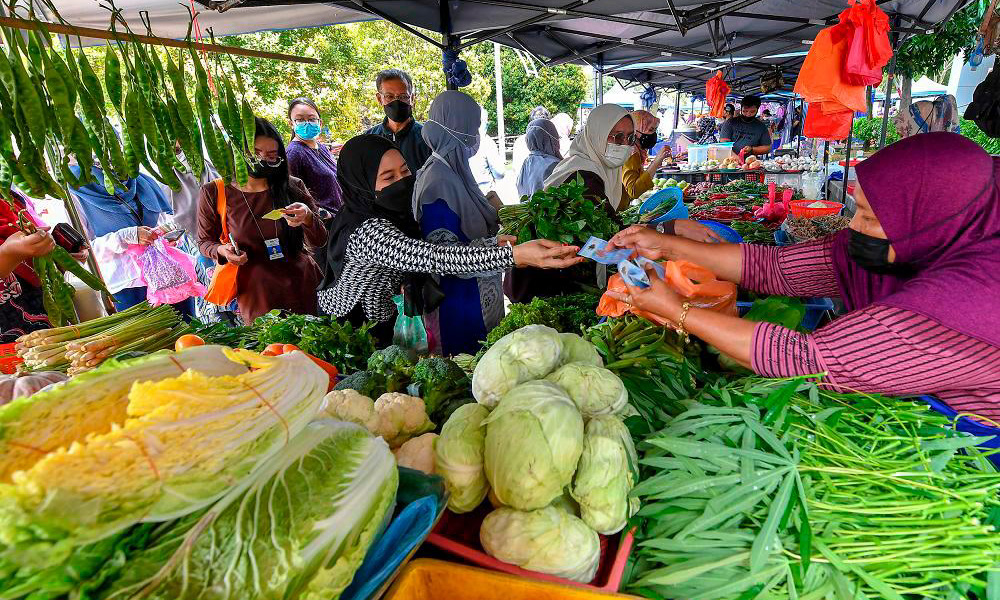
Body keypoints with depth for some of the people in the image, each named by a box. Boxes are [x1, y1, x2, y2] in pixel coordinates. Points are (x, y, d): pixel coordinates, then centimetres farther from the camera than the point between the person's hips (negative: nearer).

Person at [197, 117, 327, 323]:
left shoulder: (293, 186, -2)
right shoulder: (214, 193, -4)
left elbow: (320, 241, -1)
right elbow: (205, 240, 9)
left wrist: (307, 218, -21)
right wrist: (222, 250, -12)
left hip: (304, 286, 2)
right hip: (256, 292, -1)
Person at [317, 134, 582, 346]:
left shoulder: (390, 214, -2)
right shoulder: (367, 231, -31)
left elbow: (424, 252, -2)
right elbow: (430, 258, -43)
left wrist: (491, 245, -16)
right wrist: (514, 255, -52)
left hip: (380, 324, 8)